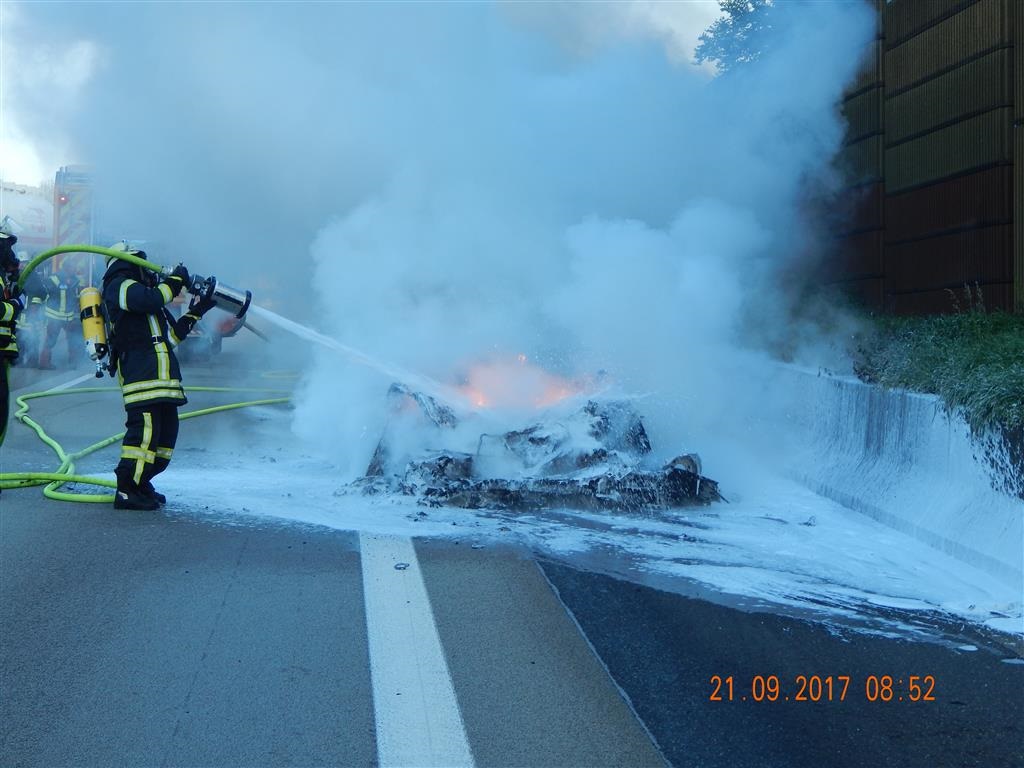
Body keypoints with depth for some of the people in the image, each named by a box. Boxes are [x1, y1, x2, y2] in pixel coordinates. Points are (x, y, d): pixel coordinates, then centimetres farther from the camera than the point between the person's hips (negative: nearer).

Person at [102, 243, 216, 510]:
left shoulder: (136, 292, 32)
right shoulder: (120, 286, 2)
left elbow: (171, 335, 30)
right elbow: (153, 299, -19)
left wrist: (195, 313, 26)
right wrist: (175, 279, -4)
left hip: (160, 375, 10)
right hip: (140, 370, -10)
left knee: (167, 430, 11)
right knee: (145, 428, -16)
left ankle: (140, 484, 19)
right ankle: (126, 492, -15)